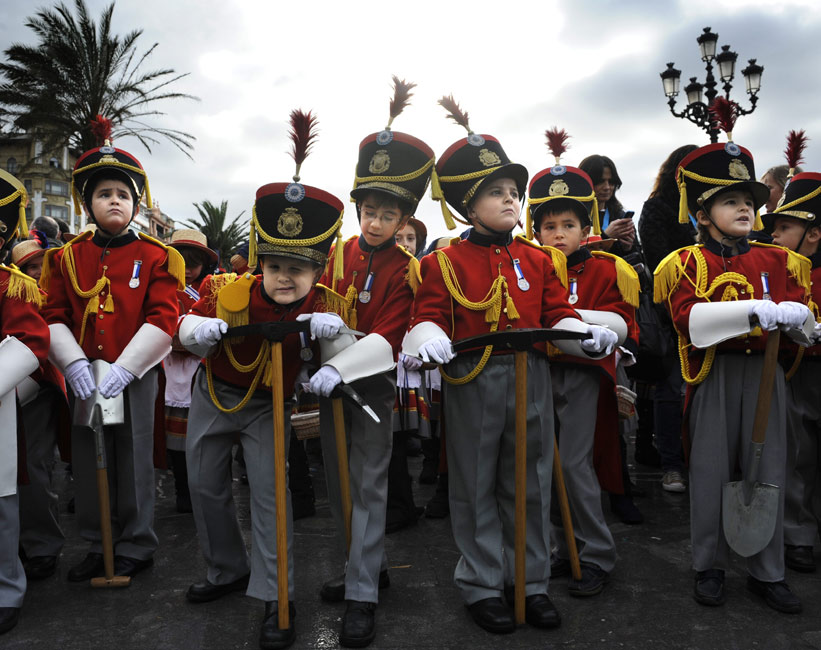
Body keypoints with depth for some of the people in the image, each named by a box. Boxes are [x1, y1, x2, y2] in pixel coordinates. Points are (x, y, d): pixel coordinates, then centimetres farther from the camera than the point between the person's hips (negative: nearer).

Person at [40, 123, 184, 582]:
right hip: (84, 376, 4)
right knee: (88, 463, 11)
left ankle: (136, 549, 21)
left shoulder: (155, 258, -2)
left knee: (134, 463, 5)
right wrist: (74, 364, -11)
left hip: (135, 377, -3)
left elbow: (162, 320, -10)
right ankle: (98, 547, 28)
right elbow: (54, 316, 5)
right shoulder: (67, 258, 8)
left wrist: (124, 369, -17)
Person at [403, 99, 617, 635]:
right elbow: (429, 315, -4)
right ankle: (483, 586, 24)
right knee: (476, 485, 8)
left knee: (530, 481, 13)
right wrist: (429, 341, -25)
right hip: (472, 383, -3)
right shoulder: (446, 262, -2)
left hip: (531, 380, 4)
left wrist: (587, 335, -10)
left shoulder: (540, 260, 10)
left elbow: (557, 314, 9)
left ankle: (531, 583, 29)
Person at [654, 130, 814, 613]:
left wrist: (789, 314, -21)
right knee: (712, 470, 6)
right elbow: (689, 317, -16)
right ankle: (710, 568, 23)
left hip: (766, 371, 3)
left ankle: (768, 572, 24)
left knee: (768, 470, 8)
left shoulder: (777, 260, 10)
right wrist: (752, 309, -26)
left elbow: (800, 308, 3)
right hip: (714, 374, -3)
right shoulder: (687, 263, -2)